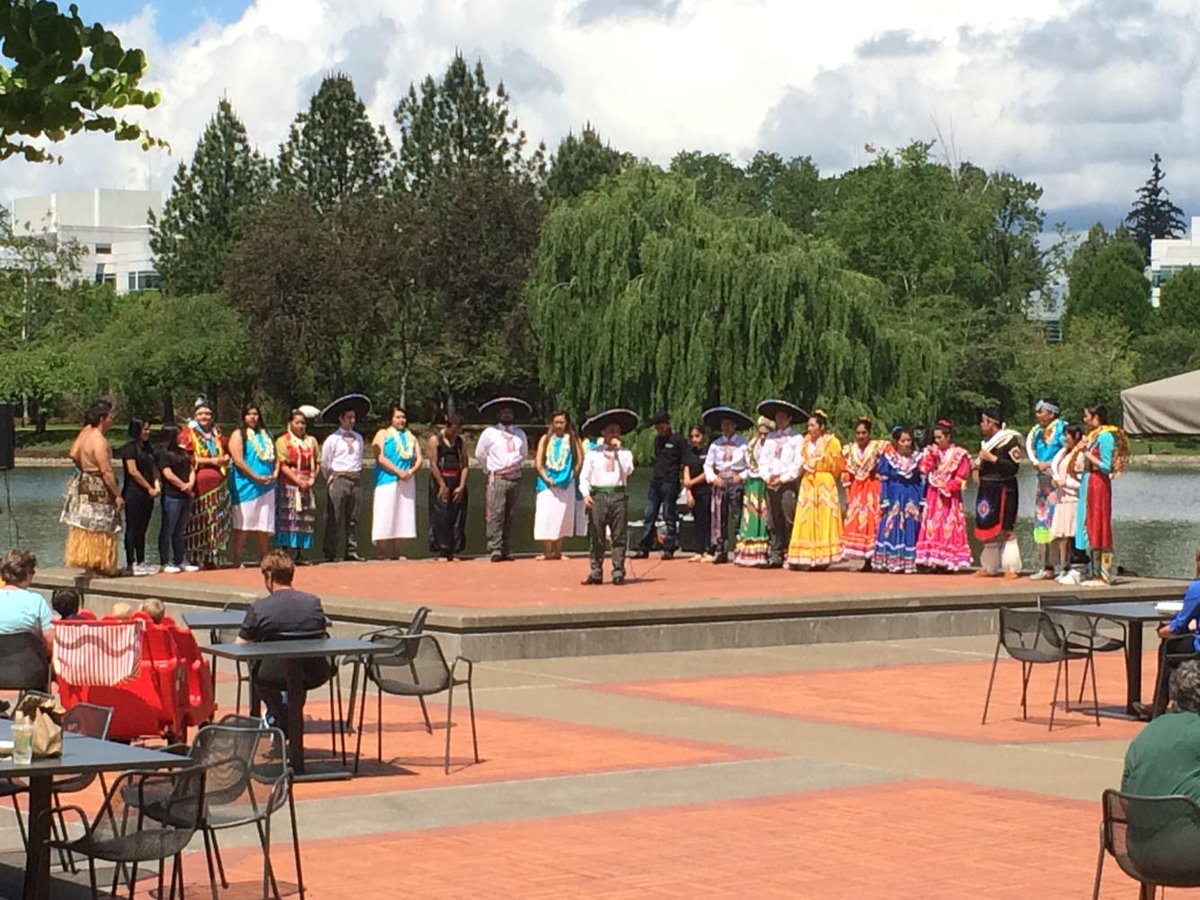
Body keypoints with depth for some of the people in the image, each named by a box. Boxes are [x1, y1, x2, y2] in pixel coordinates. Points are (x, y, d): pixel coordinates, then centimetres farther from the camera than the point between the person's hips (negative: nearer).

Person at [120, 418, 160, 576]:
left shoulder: (147, 447, 16)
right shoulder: (130, 447, -8)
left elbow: (153, 468, 15)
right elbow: (133, 471, -14)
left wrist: (157, 485, -3)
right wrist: (149, 488, -12)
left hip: (147, 495, 8)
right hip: (134, 493, -8)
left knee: (142, 530, 11)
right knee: (132, 529, -4)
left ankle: (141, 562, 15)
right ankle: (131, 564, -3)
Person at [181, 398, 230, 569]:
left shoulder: (217, 432, 18)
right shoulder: (188, 432, 3)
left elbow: (227, 452, 24)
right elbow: (186, 458, -7)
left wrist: (224, 459, 0)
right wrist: (211, 461, -10)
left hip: (218, 482, 5)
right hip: (198, 482, -5)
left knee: (217, 521, 2)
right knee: (197, 521, -7)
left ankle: (211, 558, 7)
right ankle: (194, 559, -5)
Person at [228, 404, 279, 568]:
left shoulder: (265, 435, 17)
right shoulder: (239, 435, -2)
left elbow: (275, 457, 20)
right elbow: (238, 461, -12)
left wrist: (275, 473, -1)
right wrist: (257, 477, -15)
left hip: (266, 486, 6)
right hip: (245, 486, -6)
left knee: (264, 526, 6)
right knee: (242, 525, -5)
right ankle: (237, 563, -3)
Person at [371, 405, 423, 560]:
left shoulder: (410, 437, 19)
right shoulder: (383, 434, 5)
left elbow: (419, 458, 12)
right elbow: (380, 458, -7)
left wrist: (411, 471, -9)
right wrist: (398, 471, -16)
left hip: (407, 482, 5)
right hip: (387, 481, -5)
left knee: (402, 518, 1)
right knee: (385, 518, -10)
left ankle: (396, 554, 4)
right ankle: (382, 554, -11)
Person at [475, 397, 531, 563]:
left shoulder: (520, 434, 13)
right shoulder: (489, 433, 2)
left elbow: (524, 454, 26)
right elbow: (480, 454, 10)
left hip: (514, 478, 4)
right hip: (496, 479, -4)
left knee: (510, 516, 4)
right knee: (496, 513, -12)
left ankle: (507, 550, 8)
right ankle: (495, 549, -12)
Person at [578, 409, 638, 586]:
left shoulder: (625, 453, 10)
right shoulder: (592, 454, 7)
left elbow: (628, 470, -7)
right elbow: (584, 476, 5)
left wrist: (617, 452, -5)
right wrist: (585, 494, -9)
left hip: (618, 496, 1)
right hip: (598, 496, -1)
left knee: (619, 536, 1)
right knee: (597, 536, 2)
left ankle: (618, 572, 5)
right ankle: (595, 572, 7)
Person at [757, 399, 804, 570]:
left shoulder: (796, 439, 0)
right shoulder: (770, 438, 17)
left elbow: (798, 464, -7)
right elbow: (763, 460, 15)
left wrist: (783, 478, -11)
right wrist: (767, 476, -1)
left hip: (788, 484, -5)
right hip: (771, 484, 5)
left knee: (789, 520, -9)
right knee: (773, 522, 3)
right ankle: (775, 555, 5)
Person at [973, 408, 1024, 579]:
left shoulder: (1009, 440, -10)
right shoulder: (986, 441, 15)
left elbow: (1014, 467, -15)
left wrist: (992, 458, -18)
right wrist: (978, 465, 7)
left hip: (1003, 489, -8)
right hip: (987, 489, 8)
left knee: (1004, 529, -9)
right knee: (987, 528, 10)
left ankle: (1012, 568, -6)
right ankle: (990, 567, 17)